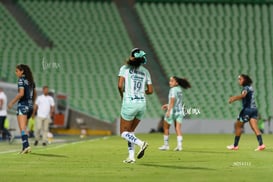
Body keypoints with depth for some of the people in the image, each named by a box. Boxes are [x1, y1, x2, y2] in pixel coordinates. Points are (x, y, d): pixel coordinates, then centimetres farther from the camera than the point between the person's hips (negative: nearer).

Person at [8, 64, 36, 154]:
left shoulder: (21, 80, -9)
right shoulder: (31, 80, 14)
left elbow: (21, 93, -19)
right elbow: (34, 94, 21)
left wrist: (12, 102, -12)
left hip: (23, 105, -8)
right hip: (30, 106, 8)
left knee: (22, 128, -14)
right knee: (24, 127, 15)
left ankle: (26, 145, -29)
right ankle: (25, 147, 11)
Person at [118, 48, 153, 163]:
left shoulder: (125, 68, -3)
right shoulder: (145, 71, 9)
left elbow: (120, 85, -13)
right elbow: (150, 91, 8)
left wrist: (122, 96, 5)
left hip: (129, 103, -5)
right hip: (142, 103, 5)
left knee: (124, 133, 6)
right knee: (130, 131, 19)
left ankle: (141, 143, -19)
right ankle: (131, 157, 9)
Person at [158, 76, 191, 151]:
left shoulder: (173, 90, -15)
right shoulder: (179, 89, 10)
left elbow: (172, 100, -25)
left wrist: (169, 111, -31)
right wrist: (168, 105, 23)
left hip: (172, 111, -7)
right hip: (179, 111, 7)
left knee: (166, 128, 9)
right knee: (178, 129, 2)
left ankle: (166, 145, 15)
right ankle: (179, 145, -8)